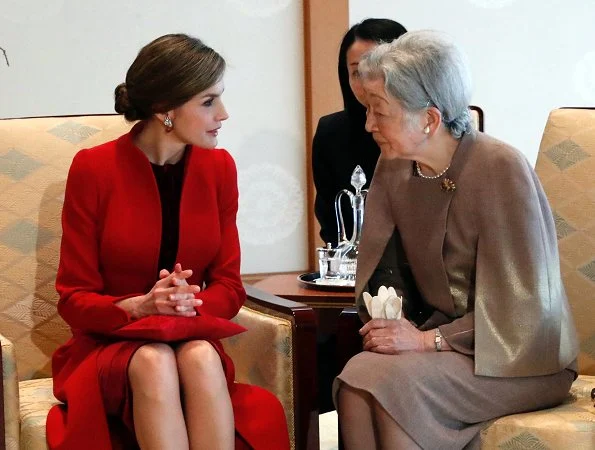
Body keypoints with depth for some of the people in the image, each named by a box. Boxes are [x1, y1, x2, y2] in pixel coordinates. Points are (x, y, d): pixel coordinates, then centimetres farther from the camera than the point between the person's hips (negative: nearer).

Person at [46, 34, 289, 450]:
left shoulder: (218, 167, 3)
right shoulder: (94, 169, -7)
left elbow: (229, 288, 4)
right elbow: (75, 298, -4)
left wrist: (191, 302, -18)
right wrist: (140, 307, -22)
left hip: (194, 341, 2)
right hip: (109, 346, -2)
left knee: (200, 357, -32)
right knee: (154, 361, -35)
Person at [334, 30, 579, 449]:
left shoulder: (501, 168, -18)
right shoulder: (394, 167, 1)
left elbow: (519, 309, -18)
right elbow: (384, 270, 7)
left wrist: (427, 339, -22)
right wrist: (388, 324, -13)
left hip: (520, 356, -5)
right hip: (442, 341, 5)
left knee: (393, 384, -31)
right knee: (355, 383, -26)